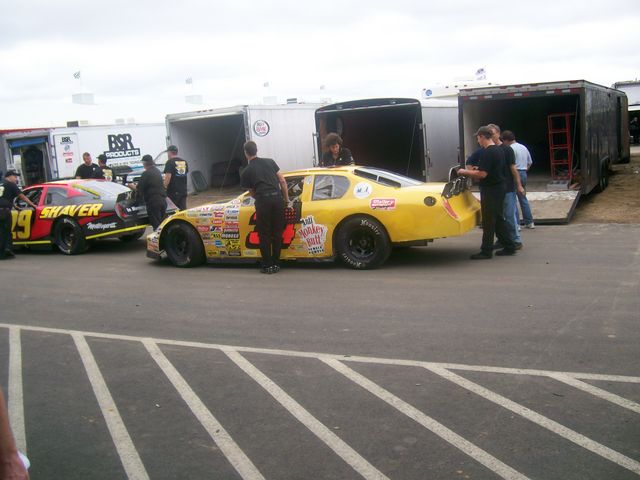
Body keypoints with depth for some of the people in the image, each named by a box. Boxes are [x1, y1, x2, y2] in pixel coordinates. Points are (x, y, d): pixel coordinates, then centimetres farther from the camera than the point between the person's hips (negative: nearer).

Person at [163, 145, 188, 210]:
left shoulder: (170, 162, -10)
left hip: (173, 191, -6)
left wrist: (165, 186, -12)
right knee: (183, 210, 9)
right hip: (183, 190, 6)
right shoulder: (184, 162, 12)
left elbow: (168, 176, -19)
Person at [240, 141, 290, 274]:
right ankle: (276, 264, 16)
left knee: (264, 234, 8)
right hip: (277, 198, 3)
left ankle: (268, 265, 11)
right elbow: (282, 181, 12)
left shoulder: (246, 172, 10)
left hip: (263, 201, -3)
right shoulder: (270, 162, 16)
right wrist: (286, 199, 17)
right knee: (277, 232, 11)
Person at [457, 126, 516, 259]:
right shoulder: (499, 150, 12)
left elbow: (482, 174, -23)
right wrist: (478, 170, 20)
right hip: (499, 188, 9)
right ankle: (509, 246, 20)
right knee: (498, 219, 16)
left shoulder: (487, 152, -19)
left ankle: (486, 251, 2)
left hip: (490, 191, -9)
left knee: (488, 222, -3)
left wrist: (465, 172, -12)